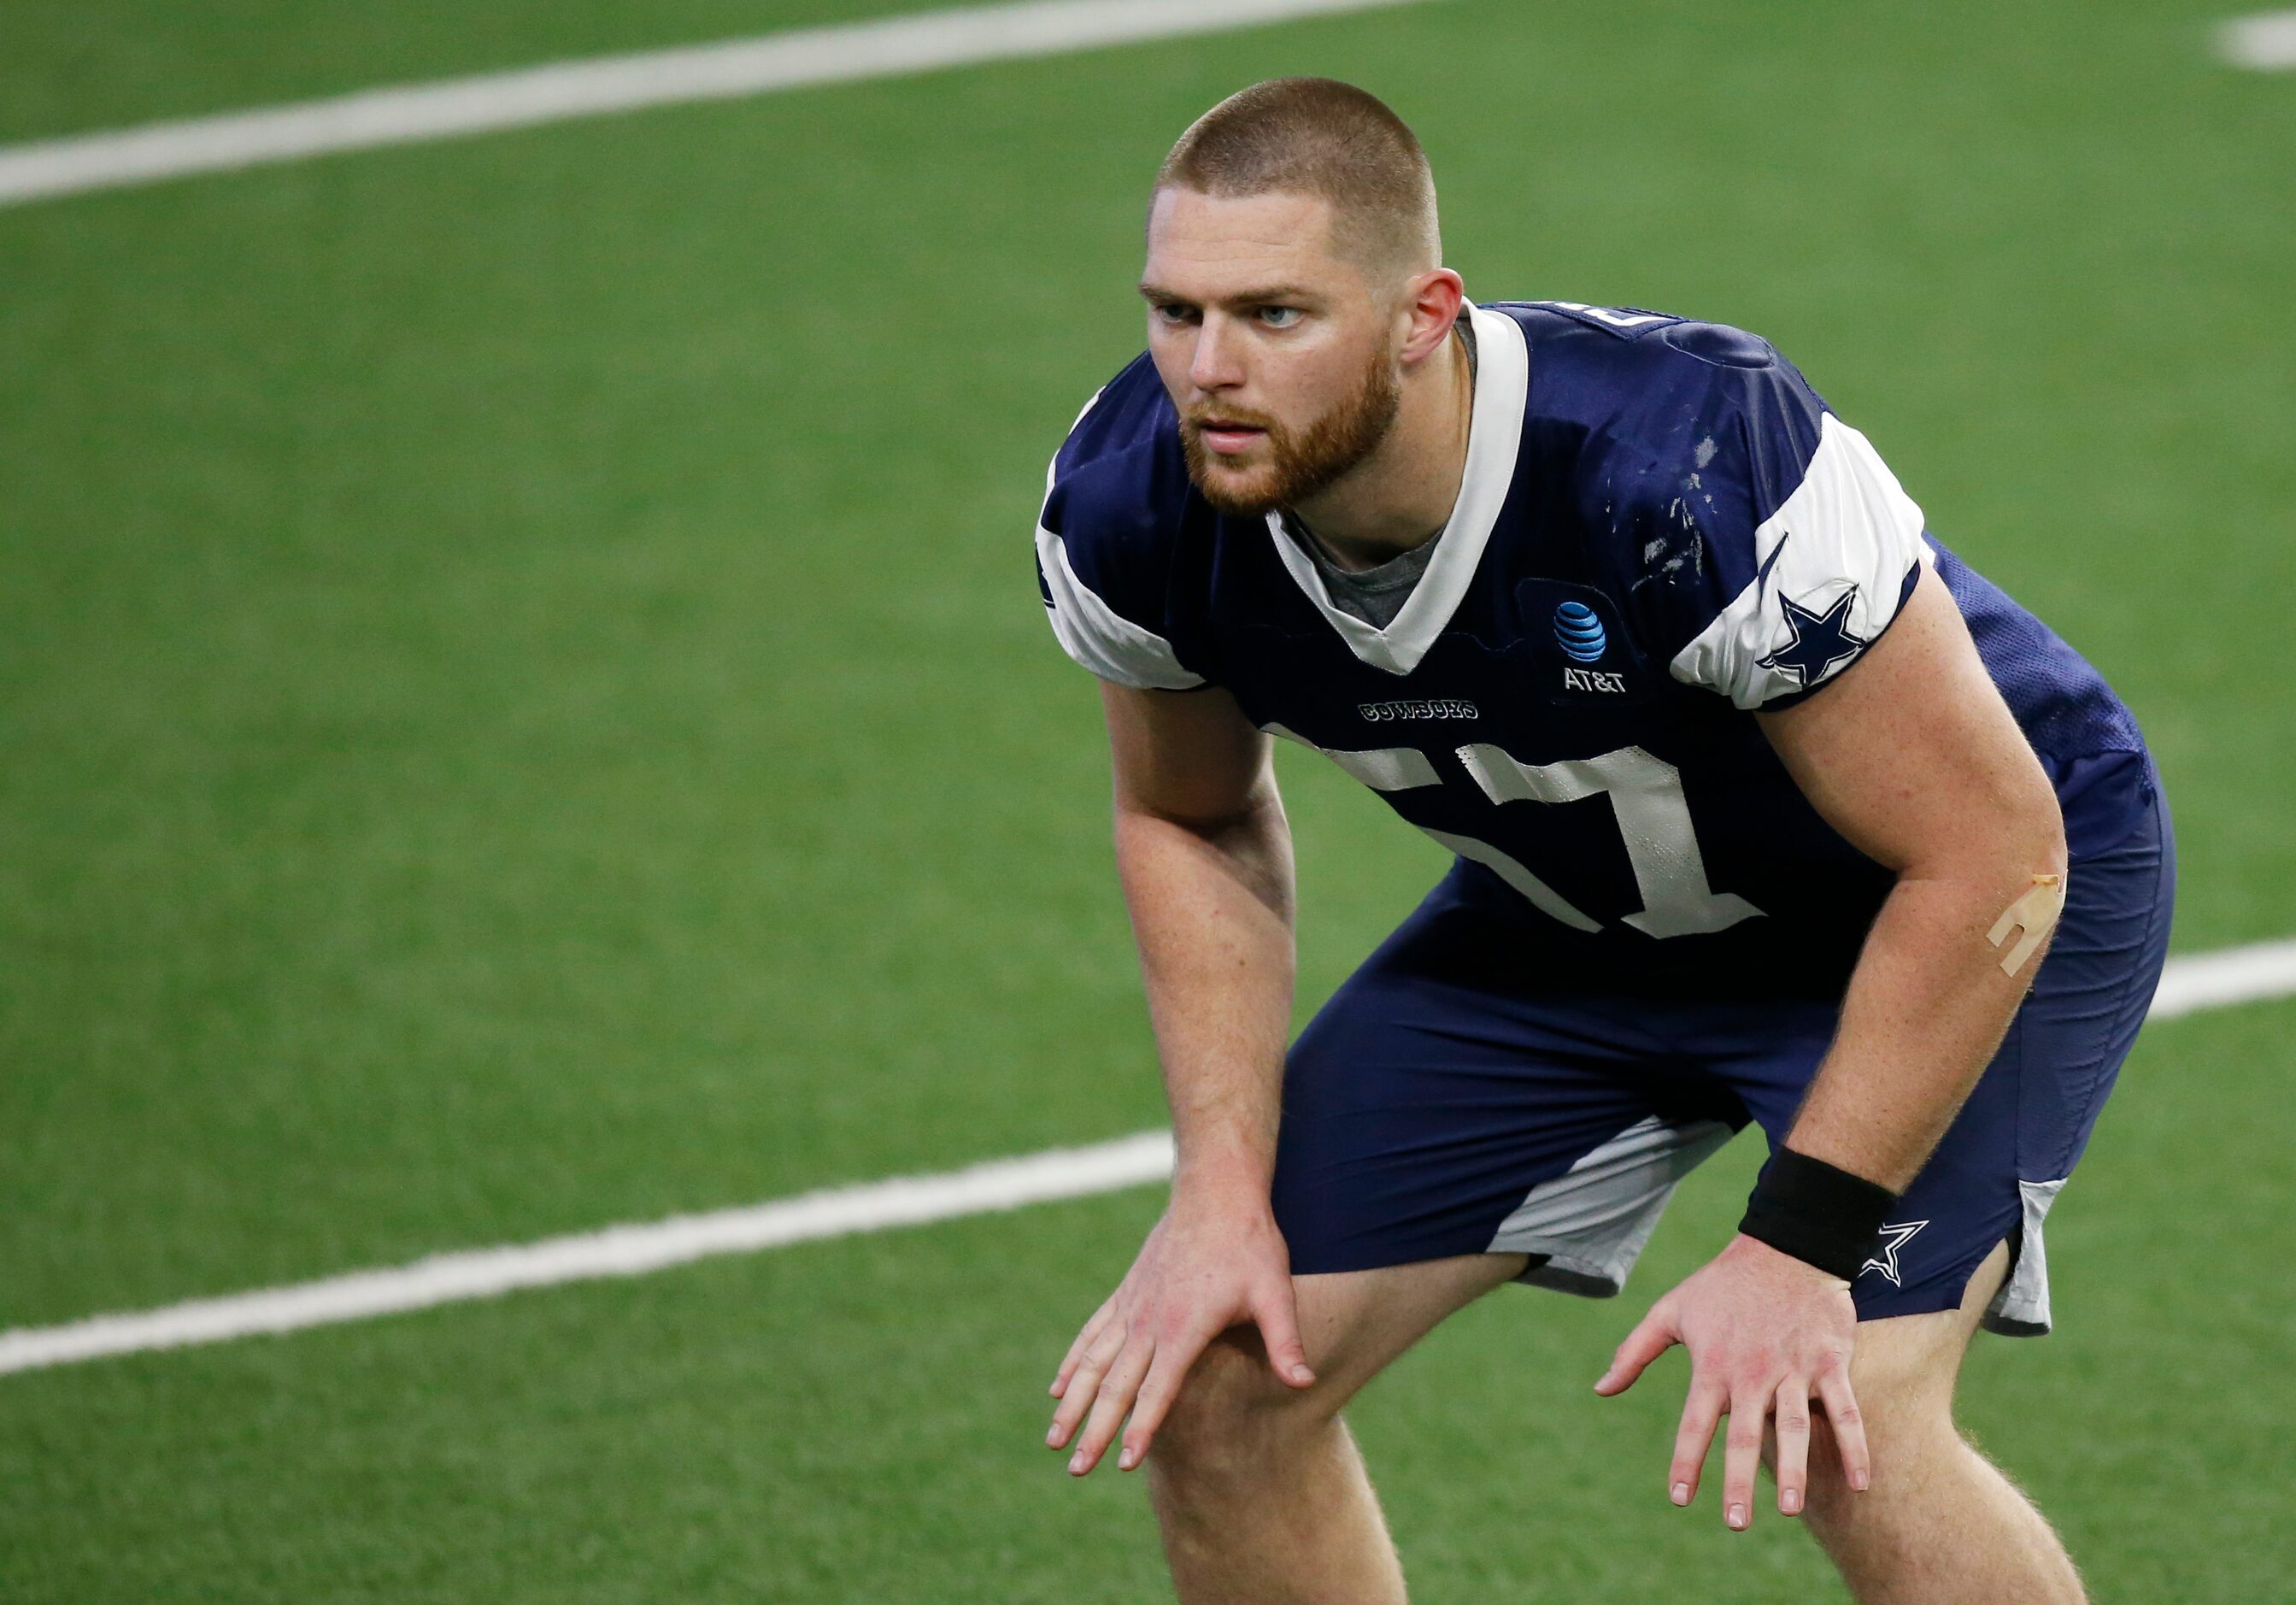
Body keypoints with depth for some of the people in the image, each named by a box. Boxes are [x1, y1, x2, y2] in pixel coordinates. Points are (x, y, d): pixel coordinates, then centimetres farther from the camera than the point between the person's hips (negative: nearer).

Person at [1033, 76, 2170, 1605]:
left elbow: (1985, 859, -29)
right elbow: (1198, 821, 2)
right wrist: (1224, 1190, -7)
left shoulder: (1695, 467, -40)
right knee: (1207, 1383, -2)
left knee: (1845, 1432, -26)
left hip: (1970, 891, -6)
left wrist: (1800, 1247, -28)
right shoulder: (1128, 505, -22)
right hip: (1577, 907, 6)